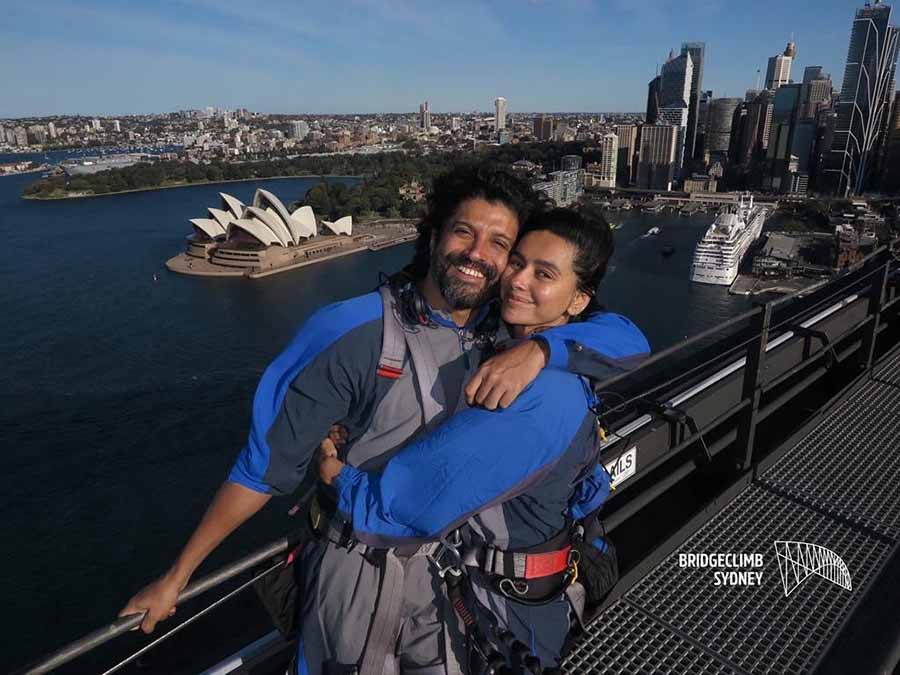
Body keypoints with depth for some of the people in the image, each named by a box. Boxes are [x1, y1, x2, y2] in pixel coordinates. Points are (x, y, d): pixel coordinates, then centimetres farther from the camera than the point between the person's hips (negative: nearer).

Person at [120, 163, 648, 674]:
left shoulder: (508, 332, -7)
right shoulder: (356, 333, -20)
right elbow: (268, 464, -15)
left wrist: (539, 350, -31)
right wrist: (177, 577, -10)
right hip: (360, 572, -3)